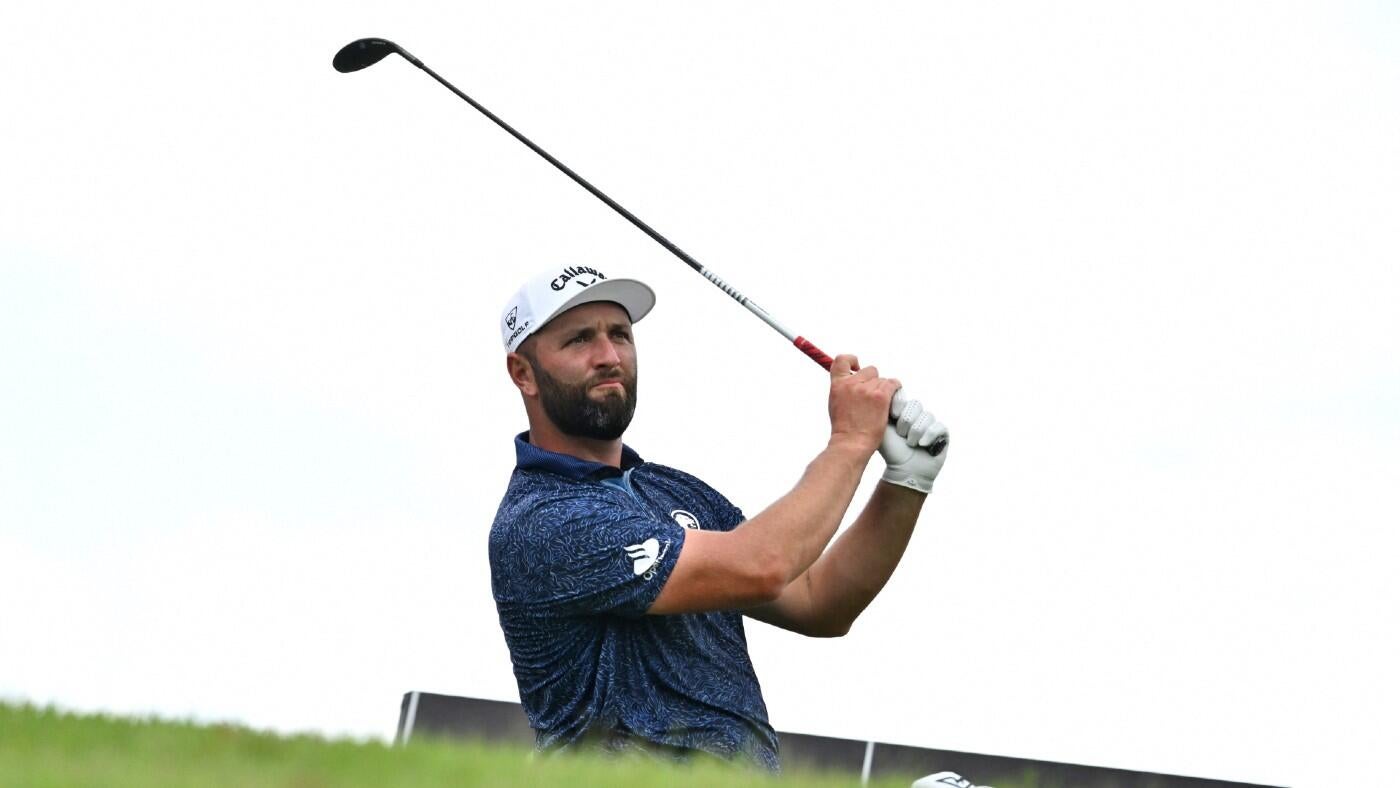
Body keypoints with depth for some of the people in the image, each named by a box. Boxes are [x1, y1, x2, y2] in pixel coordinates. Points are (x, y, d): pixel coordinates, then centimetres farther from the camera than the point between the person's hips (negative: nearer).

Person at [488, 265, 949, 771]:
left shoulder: (677, 493, 17)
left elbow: (818, 605, 14)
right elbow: (758, 568, -18)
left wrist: (906, 480, 2)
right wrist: (852, 439, -5)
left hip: (752, 770, 7)